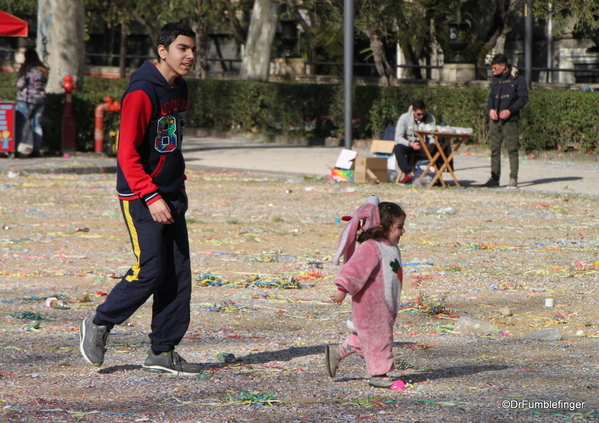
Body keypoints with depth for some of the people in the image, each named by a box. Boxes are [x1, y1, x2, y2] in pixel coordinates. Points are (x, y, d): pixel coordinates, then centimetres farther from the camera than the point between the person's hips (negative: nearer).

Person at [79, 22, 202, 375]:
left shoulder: (180, 89, 11)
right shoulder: (142, 93, -16)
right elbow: (127, 153, -19)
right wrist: (151, 197, -24)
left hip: (171, 197, 8)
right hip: (141, 197, -8)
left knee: (179, 274, 4)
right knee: (150, 270, -10)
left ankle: (163, 352, 10)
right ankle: (99, 325, 10)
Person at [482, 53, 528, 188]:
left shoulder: (517, 79, -3)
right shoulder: (496, 79, 15)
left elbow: (523, 97, -6)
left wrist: (510, 110, -16)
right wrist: (491, 109, -1)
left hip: (510, 120, -6)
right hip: (495, 120, 6)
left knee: (512, 149, -4)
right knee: (494, 149, 4)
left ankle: (513, 179, -3)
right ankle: (494, 178, 8)